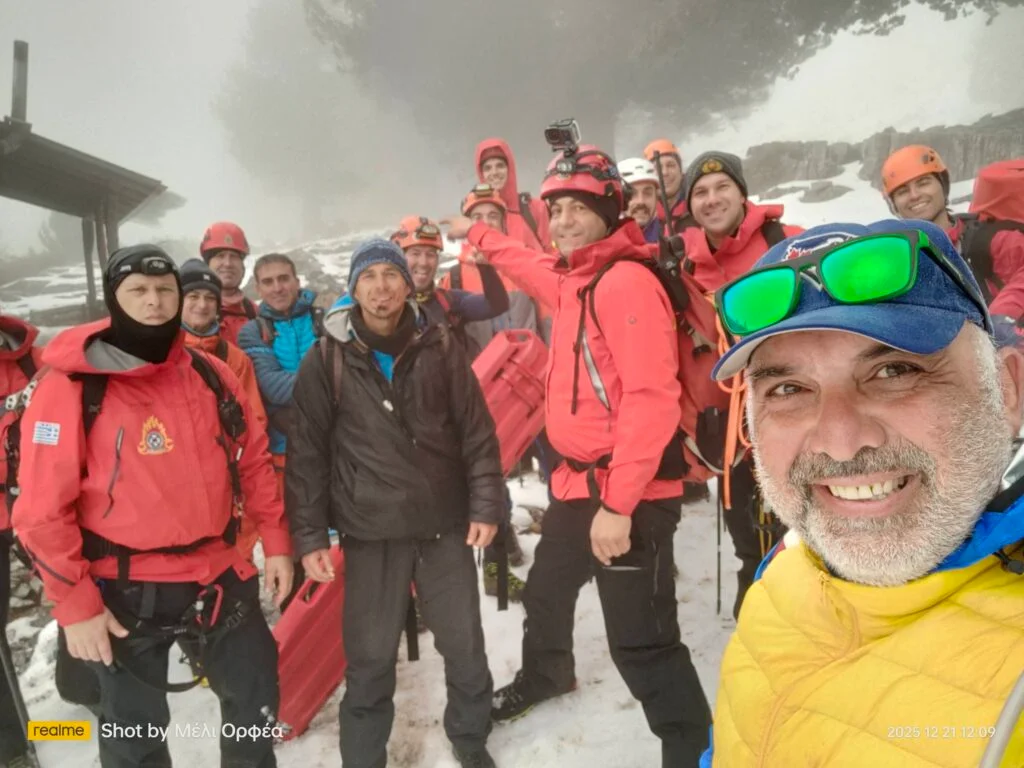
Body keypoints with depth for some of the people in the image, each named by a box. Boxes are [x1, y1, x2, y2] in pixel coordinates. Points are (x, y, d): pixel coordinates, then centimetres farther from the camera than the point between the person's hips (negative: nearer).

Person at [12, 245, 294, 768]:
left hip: (218, 576, 4)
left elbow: (253, 459, 9)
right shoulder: (72, 386, -14)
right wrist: (74, 603, -12)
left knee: (257, 696, 20)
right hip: (125, 592, -4)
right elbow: (43, 508, -13)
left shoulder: (210, 376, 0)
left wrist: (275, 542, 6)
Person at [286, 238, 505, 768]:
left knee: (466, 646, 13)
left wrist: (486, 504, -2)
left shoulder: (439, 347, 1)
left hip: (446, 524, 2)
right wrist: (309, 534, -4)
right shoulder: (327, 359, -3)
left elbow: (477, 432, 3)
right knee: (370, 659, 7)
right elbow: (307, 452, -2)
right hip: (370, 532, -1)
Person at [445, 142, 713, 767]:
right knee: (546, 593, 28)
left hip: (629, 495, -10)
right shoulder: (575, 280, 11)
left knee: (641, 644, -7)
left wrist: (618, 504, -27)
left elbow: (652, 401, -25)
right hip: (579, 483, 10)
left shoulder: (627, 281, -18)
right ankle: (546, 676, 56)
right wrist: (477, 235, 44)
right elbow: (534, 268, 35)